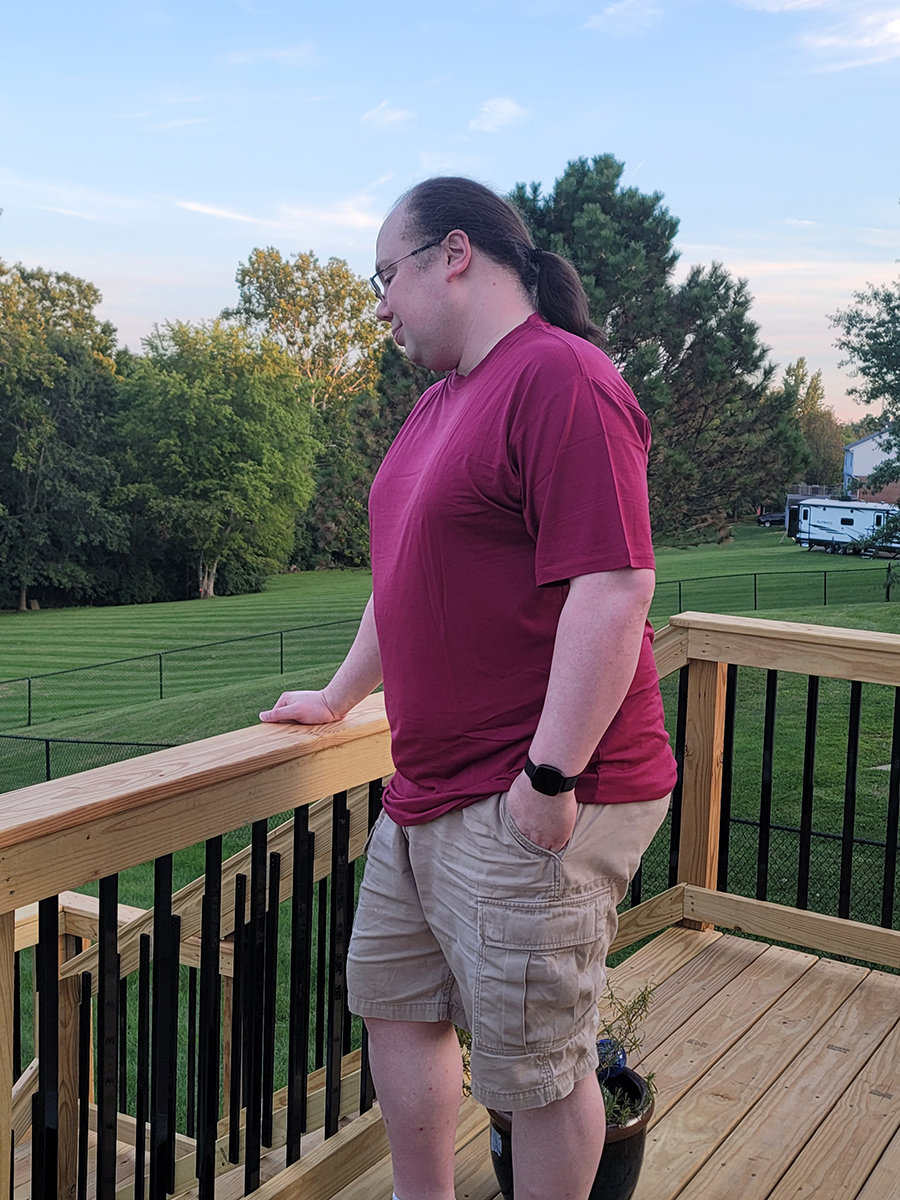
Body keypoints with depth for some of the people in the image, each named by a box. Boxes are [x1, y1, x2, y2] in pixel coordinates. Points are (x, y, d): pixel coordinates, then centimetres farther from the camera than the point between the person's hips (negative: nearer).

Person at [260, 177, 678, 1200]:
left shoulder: (559, 379, -16)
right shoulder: (445, 398, 17)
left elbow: (614, 586, -24)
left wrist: (550, 776, -24)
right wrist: (340, 696, 31)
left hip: (533, 804, -10)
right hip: (427, 789, 10)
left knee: (534, 1066, 2)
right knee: (393, 1002, 20)